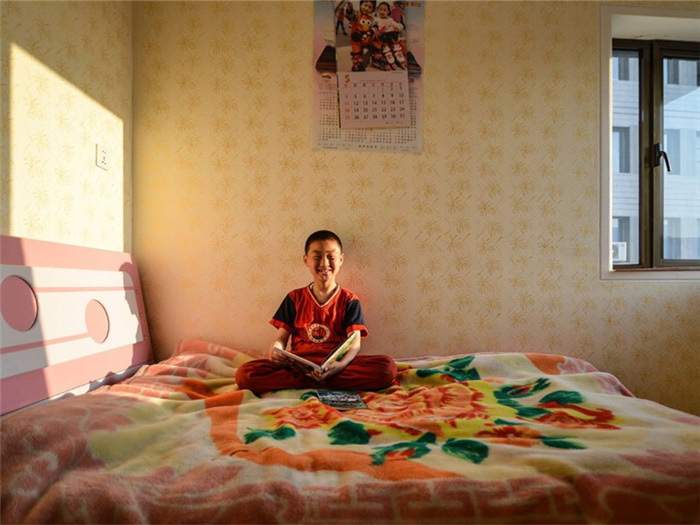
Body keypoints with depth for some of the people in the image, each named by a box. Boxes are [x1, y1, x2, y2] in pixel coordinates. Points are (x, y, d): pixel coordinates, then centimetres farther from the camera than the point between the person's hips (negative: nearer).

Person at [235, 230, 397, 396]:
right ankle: (316, 382, -22)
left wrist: (341, 365, -28)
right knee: (244, 373, -25)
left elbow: (355, 343, -5)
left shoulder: (350, 300, 7)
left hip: (335, 366, 0)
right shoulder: (295, 298, 12)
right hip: (298, 364, 1)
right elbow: (281, 338, 7)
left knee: (388, 366, -29)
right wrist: (275, 352, -19)